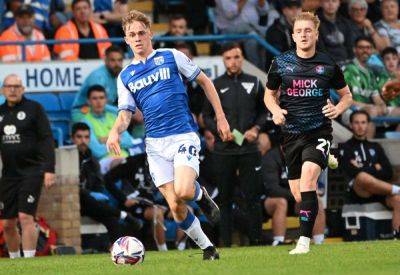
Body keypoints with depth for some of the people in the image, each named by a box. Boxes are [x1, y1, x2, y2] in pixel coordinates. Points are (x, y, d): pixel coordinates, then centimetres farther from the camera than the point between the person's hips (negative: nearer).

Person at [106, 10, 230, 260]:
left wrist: (221, 117, 7)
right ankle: (207, 247, 13)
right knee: (175, 206, -6)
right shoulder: (125, 76, 12)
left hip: (183, 135, -3)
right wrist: (116, 131, -12)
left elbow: (204, 81, 11)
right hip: (155, 143, 3)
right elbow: (126, 113, 11)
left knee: (183, 191, -27)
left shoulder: (171, 57, 3)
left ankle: (201, 194, 9)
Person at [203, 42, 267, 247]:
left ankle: (255, 241, 1)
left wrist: (256, 128, -2)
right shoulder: (215, 85, 4)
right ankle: (226, 244, 6)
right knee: (225, 199, 3)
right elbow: (207, 116, 9)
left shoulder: (254, 83, 8)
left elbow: (263, 112, 17)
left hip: (249, 148, 0)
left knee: (252, 197, -3)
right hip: (224, 151, 0)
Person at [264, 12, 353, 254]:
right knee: (298, 195, 4)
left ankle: (304, 241, -26)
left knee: (307, 178, -26)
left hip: (319, 132, -3)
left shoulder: (328, 64, 1)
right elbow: (269, 94, 17)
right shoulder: (281, 63, 3)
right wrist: (275, 110, -4)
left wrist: (338, 109, -7)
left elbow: (347, 95, 15)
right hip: (292, 134, 3)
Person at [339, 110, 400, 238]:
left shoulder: (375, 147, 25)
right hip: (359, 192, -3)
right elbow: (353, 173, -8)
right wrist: (375, 170, -1)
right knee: (363, 177, -40)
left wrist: (364, 169, 1)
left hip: (380, 193, 3)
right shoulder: (345, 148, 11)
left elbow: (388, 173, 11)